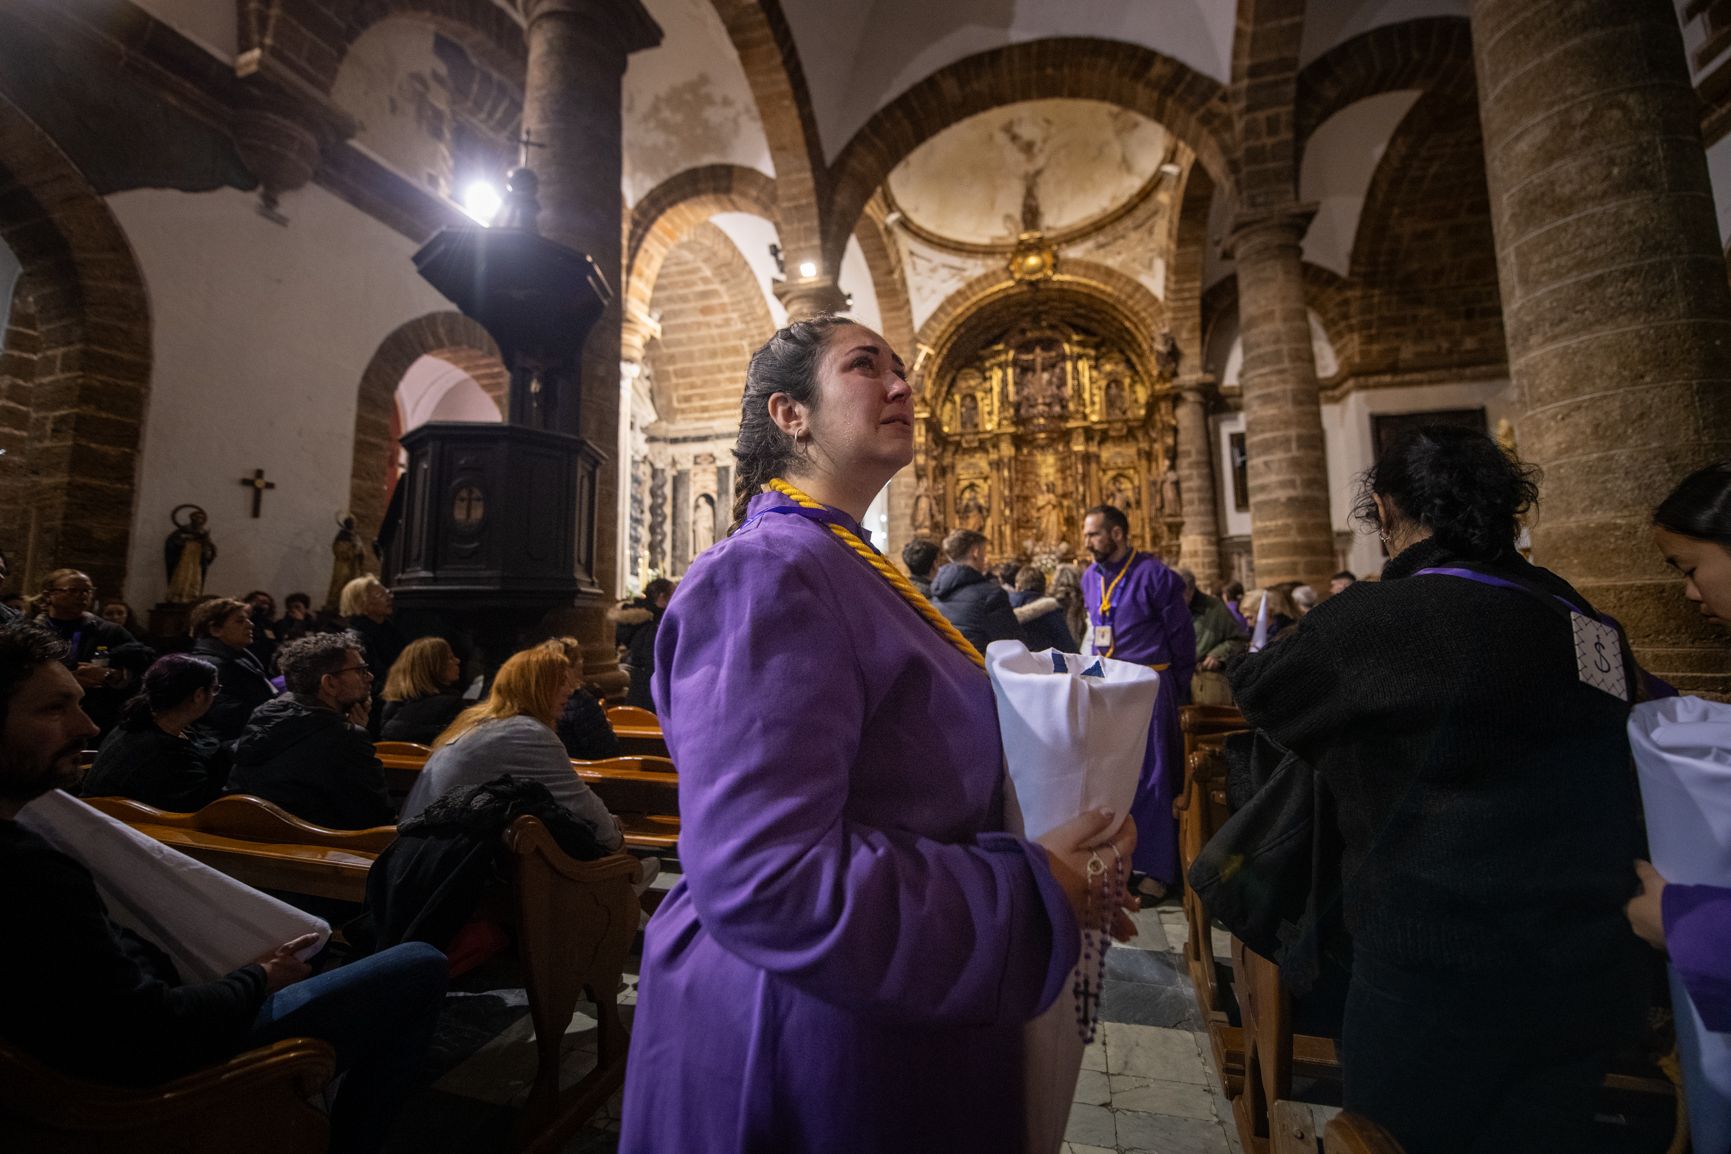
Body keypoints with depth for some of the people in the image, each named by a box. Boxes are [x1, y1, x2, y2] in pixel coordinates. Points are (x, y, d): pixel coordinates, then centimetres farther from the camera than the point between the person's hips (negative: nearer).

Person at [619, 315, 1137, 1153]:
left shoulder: (853, 567, 6)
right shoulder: (769, 571, -23)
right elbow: (765, 882, -31)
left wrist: (1048, 858, 2)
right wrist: (1034, 892, -21)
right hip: (812, 1043, -8)